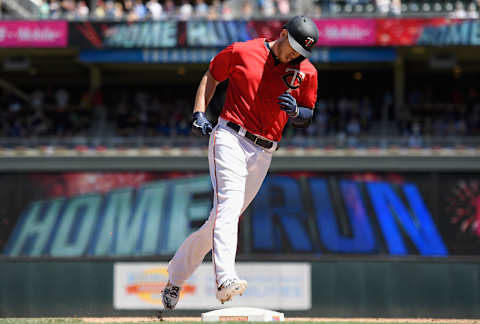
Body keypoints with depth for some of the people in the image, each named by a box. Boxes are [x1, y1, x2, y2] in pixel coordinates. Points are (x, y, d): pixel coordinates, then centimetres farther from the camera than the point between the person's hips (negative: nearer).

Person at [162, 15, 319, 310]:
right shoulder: (242, 52, -1)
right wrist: (199, 114, 2)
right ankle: (225, 279, -42)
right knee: (228, 204, -25)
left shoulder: (307, 73, 6)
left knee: (226, 217, 6)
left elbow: (307, 118, 14)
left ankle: (175, 278, 23)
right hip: (230, 139, -4)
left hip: (263, 153, 4)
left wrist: (296, 111, -9)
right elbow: (211, 76, 14)